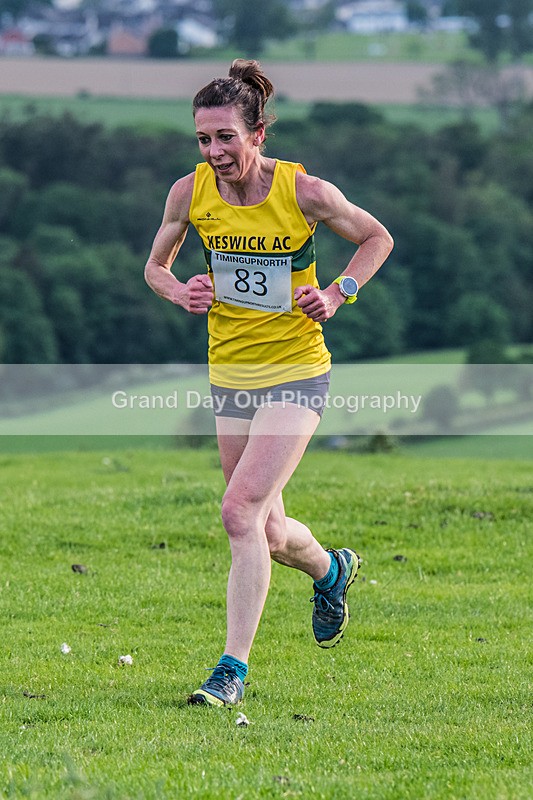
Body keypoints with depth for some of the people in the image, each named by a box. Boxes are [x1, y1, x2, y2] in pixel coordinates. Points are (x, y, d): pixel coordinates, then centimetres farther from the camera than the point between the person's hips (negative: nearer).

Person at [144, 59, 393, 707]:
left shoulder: (303, 191, -14)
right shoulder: (190, 192, -5)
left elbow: (377, 239, 3)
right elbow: (155, 267, 11)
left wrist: (338, 295, -10)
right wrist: (182, 294, -10)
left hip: (296, 371, -4)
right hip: (229, 374, 4)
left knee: (241, 510, -19)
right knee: (266, 530, 13)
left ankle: (233, 668, -13)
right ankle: (330, 569, 48)